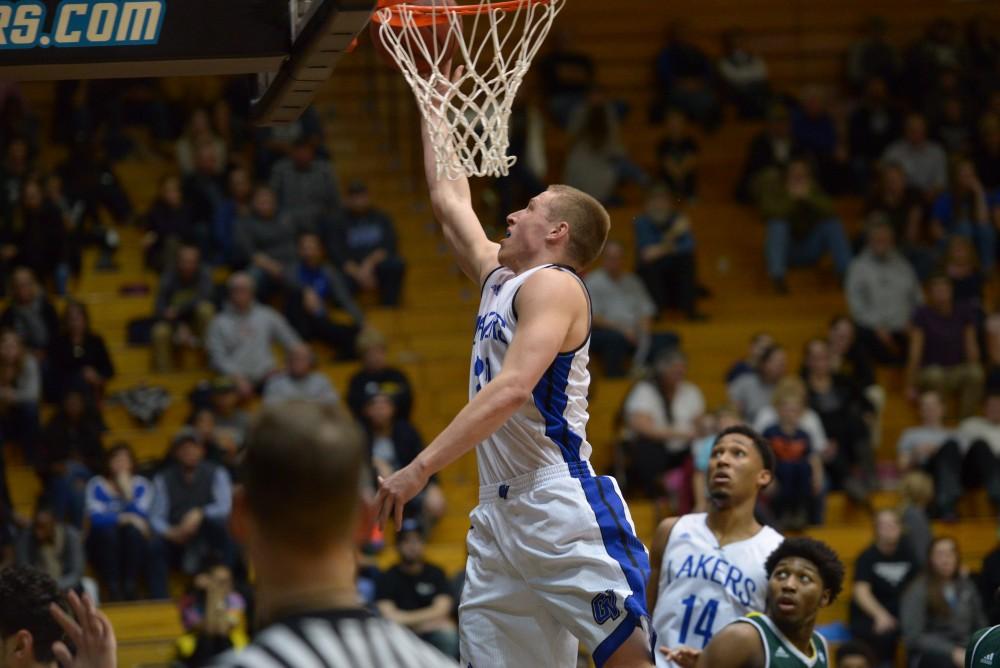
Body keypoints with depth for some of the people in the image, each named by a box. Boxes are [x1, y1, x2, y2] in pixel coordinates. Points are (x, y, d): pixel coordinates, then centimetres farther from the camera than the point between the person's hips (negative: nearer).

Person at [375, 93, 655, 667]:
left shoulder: (554, 284, -7)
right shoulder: (500, 277, 20)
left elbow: (513, 387, -21)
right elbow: (450, 201, 36)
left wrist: (421, 467, -26)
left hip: (561, 509, -9)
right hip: (500, 512, 9)